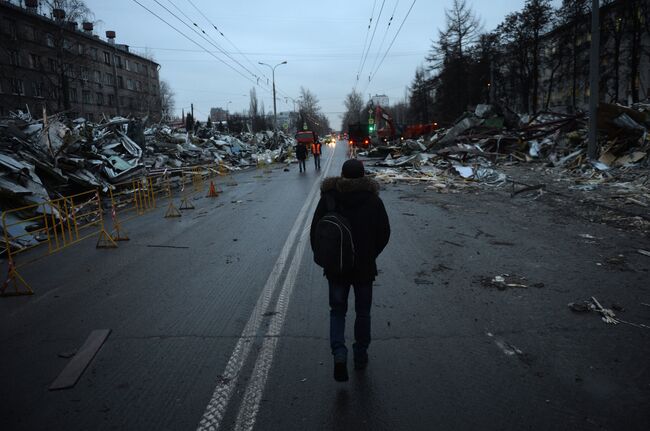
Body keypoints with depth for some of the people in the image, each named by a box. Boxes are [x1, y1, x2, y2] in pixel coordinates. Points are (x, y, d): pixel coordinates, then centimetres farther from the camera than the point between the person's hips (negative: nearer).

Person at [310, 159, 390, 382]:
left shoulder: (328, 198, -8)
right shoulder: (373, 200, -8)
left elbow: (315, 231, -5)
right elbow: (384, 234, -3)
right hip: (365, 268, 0)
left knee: (337, 311, 14)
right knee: (363, 313, 17)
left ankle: (339, 355, -3)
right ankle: (360, 355, 29)